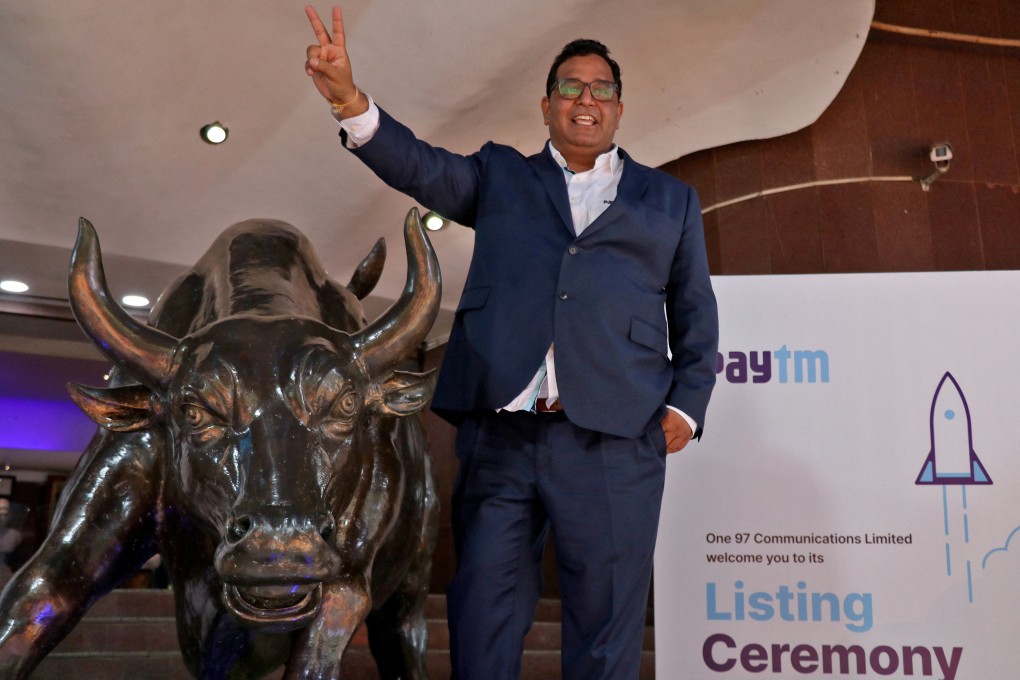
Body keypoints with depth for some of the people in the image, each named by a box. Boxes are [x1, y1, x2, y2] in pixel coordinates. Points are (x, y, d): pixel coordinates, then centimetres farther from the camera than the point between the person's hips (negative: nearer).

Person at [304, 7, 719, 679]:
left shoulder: (670, 199, 19)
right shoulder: (500, 177, 18)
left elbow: (695, 313, 18)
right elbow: (420, 167, 1)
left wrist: (686, 404, 5)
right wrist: (349, 97, -15)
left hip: (612, 443, 0)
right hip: (500, 436, 1)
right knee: (483, 620, 5)